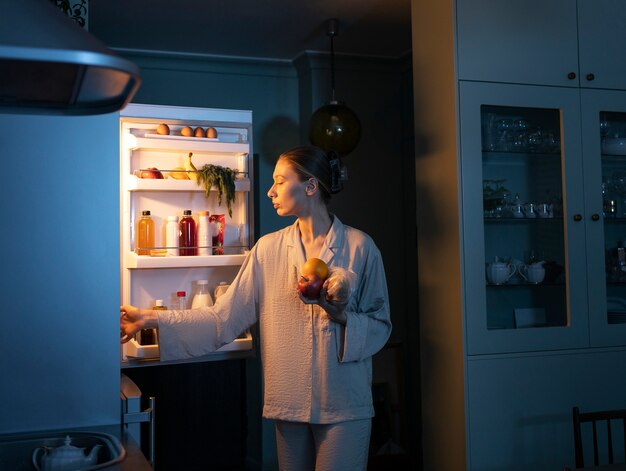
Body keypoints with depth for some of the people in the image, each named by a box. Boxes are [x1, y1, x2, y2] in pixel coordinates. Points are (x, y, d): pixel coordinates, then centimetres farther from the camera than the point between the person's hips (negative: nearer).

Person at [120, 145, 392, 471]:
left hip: (344, 406, -2)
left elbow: (380, 326, 0)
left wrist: (342, 314, -18)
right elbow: (224, 317, -1)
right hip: (290, 401, 3)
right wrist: (153, 319, -6)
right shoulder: (269, 249, 3)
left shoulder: (360, 247, -4)